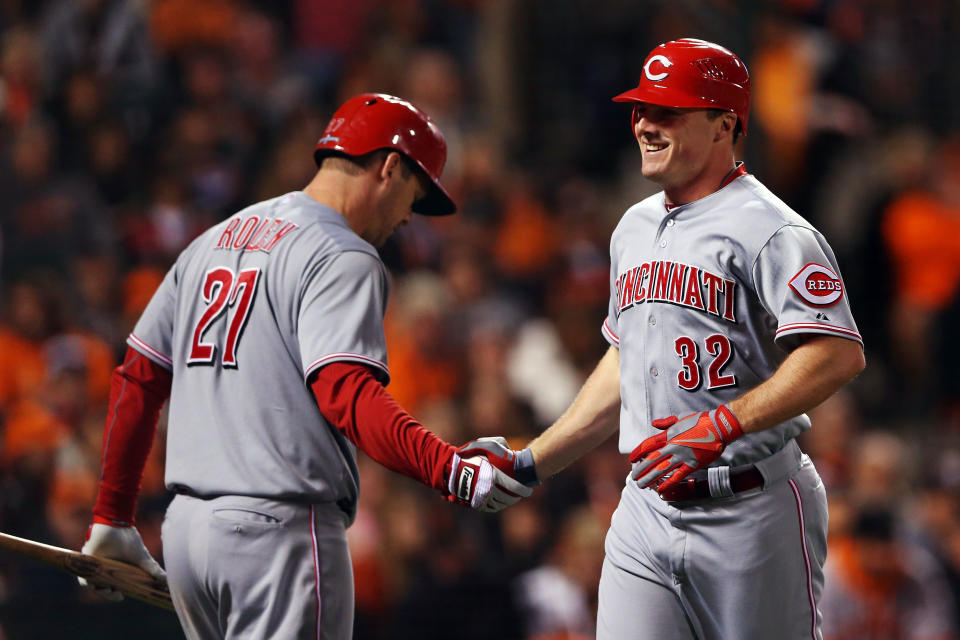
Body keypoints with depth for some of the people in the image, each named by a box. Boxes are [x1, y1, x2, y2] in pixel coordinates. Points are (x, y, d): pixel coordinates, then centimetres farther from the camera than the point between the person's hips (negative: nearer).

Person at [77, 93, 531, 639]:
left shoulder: (214, 241, 19)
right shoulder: (344, 257, -7)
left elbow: (138, 380, 19)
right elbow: (345, 392, -23)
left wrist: (113, 517, 24)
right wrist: (450, 470, -31)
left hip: (186, 527, 8)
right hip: (281, 530, -8)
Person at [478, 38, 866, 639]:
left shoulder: (770, 230, -10)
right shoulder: (635, 229, 17)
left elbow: (840, 354, -21)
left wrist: (721, 427, -29)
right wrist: (528, 462, 22)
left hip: (752, 513, -7)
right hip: (646, 511, 7)